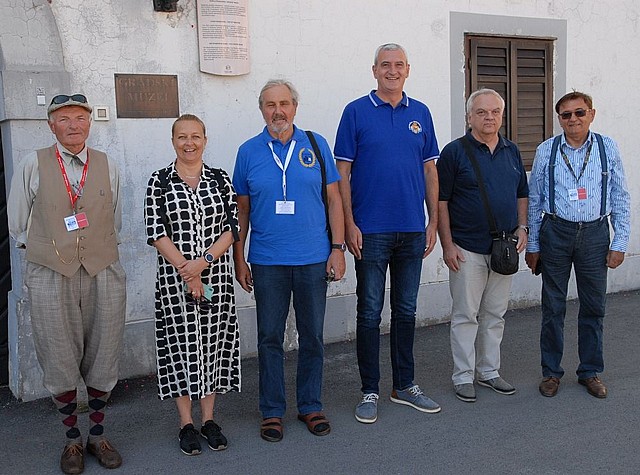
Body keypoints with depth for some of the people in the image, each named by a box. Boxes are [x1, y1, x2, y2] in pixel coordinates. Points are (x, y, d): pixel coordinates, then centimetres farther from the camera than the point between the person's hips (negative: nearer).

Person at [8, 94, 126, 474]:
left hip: (103, 274, 2)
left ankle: (98, 436, 26)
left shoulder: (107, 166, 8)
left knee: (103, 360, 7)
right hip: (51, 277, -1)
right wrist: (48, 248, 8)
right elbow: (18, 224, 9)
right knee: (60, 362, 4)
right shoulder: (34, 165, 2)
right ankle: (73, 440, 22)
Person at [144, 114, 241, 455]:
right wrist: (186, 270, -14)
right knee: (181, 344, 4)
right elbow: (156, 233, -6)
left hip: (216, 274, 2)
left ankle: (209, 419, 21)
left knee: (214, 343, 7)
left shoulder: (220, 179, 5)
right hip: (174, 278, -2)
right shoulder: (159, 182, 0)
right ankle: (186, 424, 17)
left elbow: (232, 226, -1)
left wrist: (204, 261, -15)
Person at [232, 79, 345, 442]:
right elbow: (241, 209, 6)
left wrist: (338, 248, -2)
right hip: (267, 262, 0)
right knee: (270, 337, 7)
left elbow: (334, 199, 5)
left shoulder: (316, 145, 3)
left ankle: (311, 405, 25)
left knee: (312, 336, 10)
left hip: (313, 259, 1)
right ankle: (273, 410, 20)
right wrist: (239, 259, 3)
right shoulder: (249, 151, 3)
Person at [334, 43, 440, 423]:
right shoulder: (357, 112, -1)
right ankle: (370, 391, 15)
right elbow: (343, 172, -4)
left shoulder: (420, 113, 9)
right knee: (370, 312, 3)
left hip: (412, 230, 4)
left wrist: (433, 222, 5)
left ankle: (405, 385, 25)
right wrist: (349, 225, -10)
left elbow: (430, 170, 11)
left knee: (406, 310, 12)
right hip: (372, 231, -3)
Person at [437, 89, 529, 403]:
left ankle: (488, 371, 25)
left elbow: (522, 195, 19)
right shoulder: (455, 151, -6)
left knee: (495, 315, 13)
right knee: (465, 315, 2)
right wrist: (448, 244, -13)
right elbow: (441, 200, -8)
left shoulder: (511, 151, 11)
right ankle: (463, 376, 13)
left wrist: (522, 227, 4)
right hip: (467, 249, -5)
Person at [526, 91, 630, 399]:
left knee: (594, 307, 9)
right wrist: (532, 245, 4)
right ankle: (551, 371, 21)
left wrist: (619, 243, -1)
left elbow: (620, 198, 3)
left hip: (595, 233, 1)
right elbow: (534, 200, 4)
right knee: (553, 307, 7)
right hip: (556, 232, 0)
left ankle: (591, 371, 25)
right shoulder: (546, 151, 0)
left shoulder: (607, 148, 1)